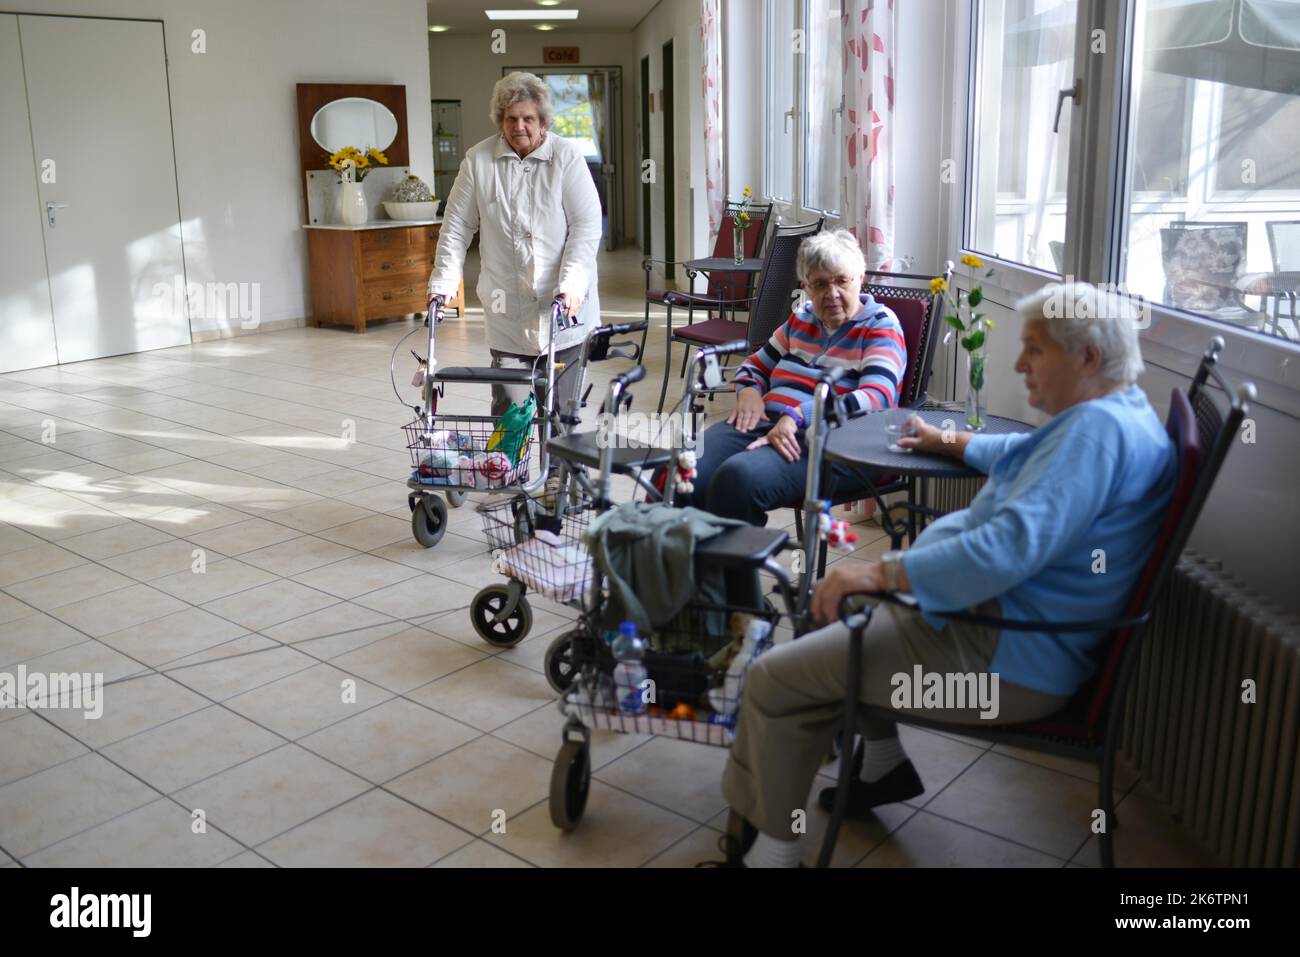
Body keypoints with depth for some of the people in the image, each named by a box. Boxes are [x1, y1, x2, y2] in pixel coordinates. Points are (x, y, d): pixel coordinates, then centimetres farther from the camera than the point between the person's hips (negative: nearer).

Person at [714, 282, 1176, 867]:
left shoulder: (1098, 427, -23)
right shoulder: (1110, 413, 11)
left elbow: (1012, 546, -35)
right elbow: (1030, 457, 35)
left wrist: (881, 573, -31)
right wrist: (953, 443, 43)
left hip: (1007, 658, -12)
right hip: (999, 617, 12)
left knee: (774, 680, -11)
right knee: (843, 606, 29)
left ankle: (771, 849, 6)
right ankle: (882, 765, 33)